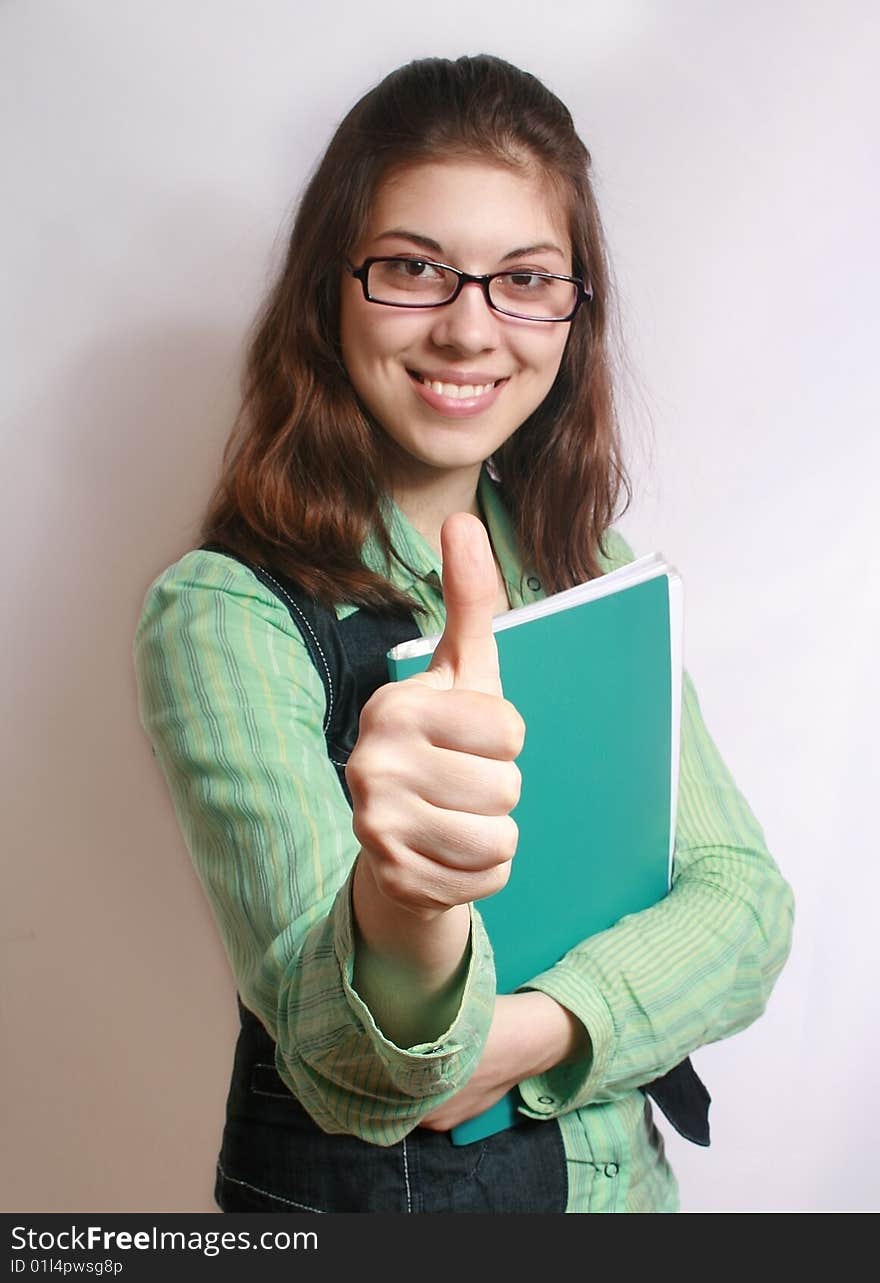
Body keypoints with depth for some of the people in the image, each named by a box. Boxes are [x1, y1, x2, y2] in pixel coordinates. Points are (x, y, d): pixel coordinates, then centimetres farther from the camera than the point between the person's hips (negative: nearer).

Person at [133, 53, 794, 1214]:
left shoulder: (596, 581, -2)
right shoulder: (222, 610, -20)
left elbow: (745, 900, -9)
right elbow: (347, 1061, -27)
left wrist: (519, 1034, -24)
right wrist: (402, 902, -48)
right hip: (353, 1189, -4)